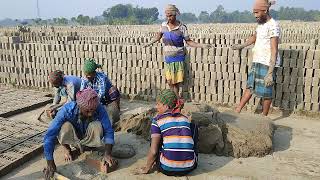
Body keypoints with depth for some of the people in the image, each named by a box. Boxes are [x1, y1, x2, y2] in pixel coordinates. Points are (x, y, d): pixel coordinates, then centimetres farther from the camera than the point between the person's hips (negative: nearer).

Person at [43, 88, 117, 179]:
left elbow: (108, 131, -26)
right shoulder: (67, 110, -35)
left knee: (97, 126, -30)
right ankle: (67, 150, -2)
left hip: (88, 138, 2)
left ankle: (81, 146, 0)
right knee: (65, 126, -34)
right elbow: (49, 135, -37)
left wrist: (107, 154, -39)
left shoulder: (99, 109, -30)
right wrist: (50, 163, -41)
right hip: (72, 138, -1)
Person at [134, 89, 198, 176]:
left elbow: (153, 151, -8)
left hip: (168, 169, -3)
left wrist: (146, 168, 9)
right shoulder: (185, 119, 11)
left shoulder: (158, 120, -2)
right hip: (189, 168, 3)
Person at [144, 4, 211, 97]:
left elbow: (188, 41, -4)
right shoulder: (164, 25, 0)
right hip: (168, 57, 4)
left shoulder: (182, 27, -11)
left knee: (176, 82, 0)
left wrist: (202, 45, -14)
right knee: (169, 82, 4)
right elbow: (159, 35, 19)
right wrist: (150, 43, 26)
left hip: (178, 57, -3)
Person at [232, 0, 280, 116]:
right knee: (250, 87, 15)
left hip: (267, 64, -9)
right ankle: (237, 111, 22)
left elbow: (274, 51, -22)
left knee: (266, 92, 3)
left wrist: (270, 73, -27)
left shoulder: (273, 26, -17)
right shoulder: (260, 24, 10)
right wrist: (241, 46, 34)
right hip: (256, 62, 9)